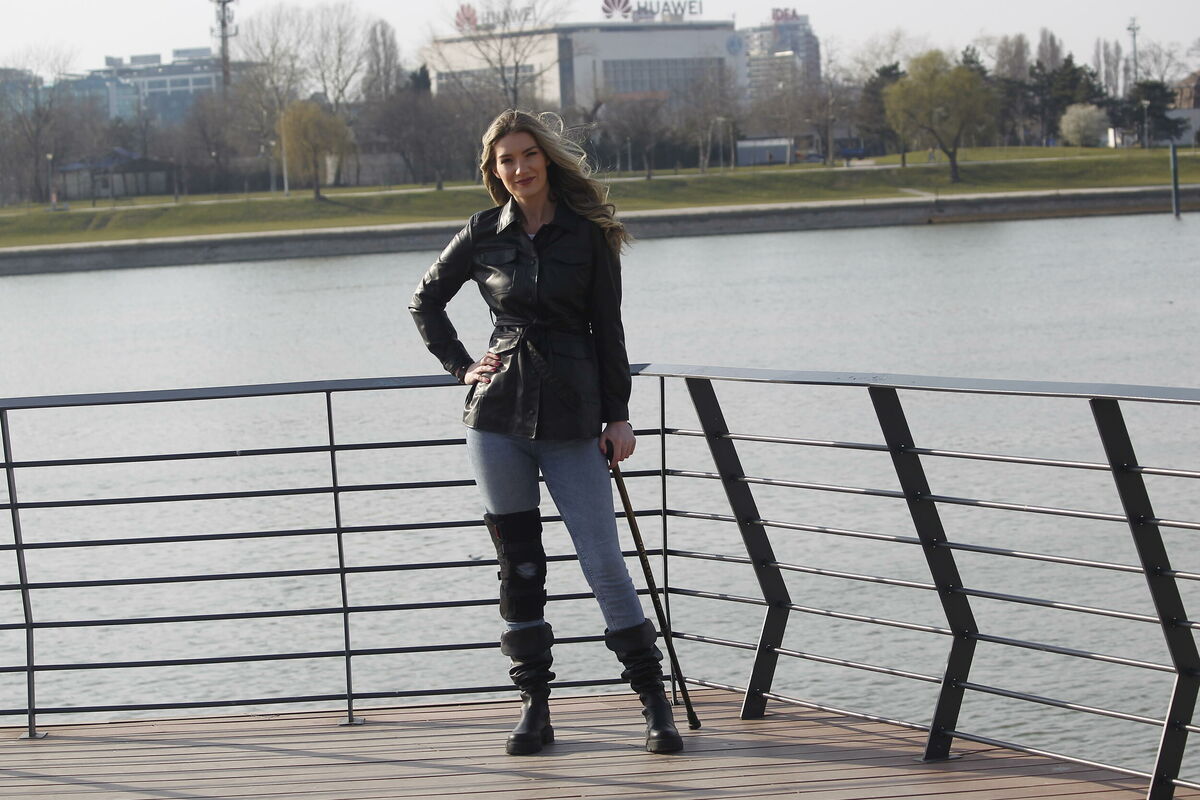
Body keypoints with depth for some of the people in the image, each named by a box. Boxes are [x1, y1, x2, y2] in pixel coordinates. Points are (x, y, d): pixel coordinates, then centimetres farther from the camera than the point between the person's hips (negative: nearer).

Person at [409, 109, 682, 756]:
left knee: (603, 558, -5)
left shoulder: (588, 234, 1)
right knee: (517, 561, 4)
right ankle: (534, 703, 11)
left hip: (571, 412, -2)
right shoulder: (484, 234, 6)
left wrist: (618, 415, -1)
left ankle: (655, 701, 2)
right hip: (499, 412, 2)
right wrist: (460, 366, 8)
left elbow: (607, 330, 3)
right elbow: (426, 301, 19)